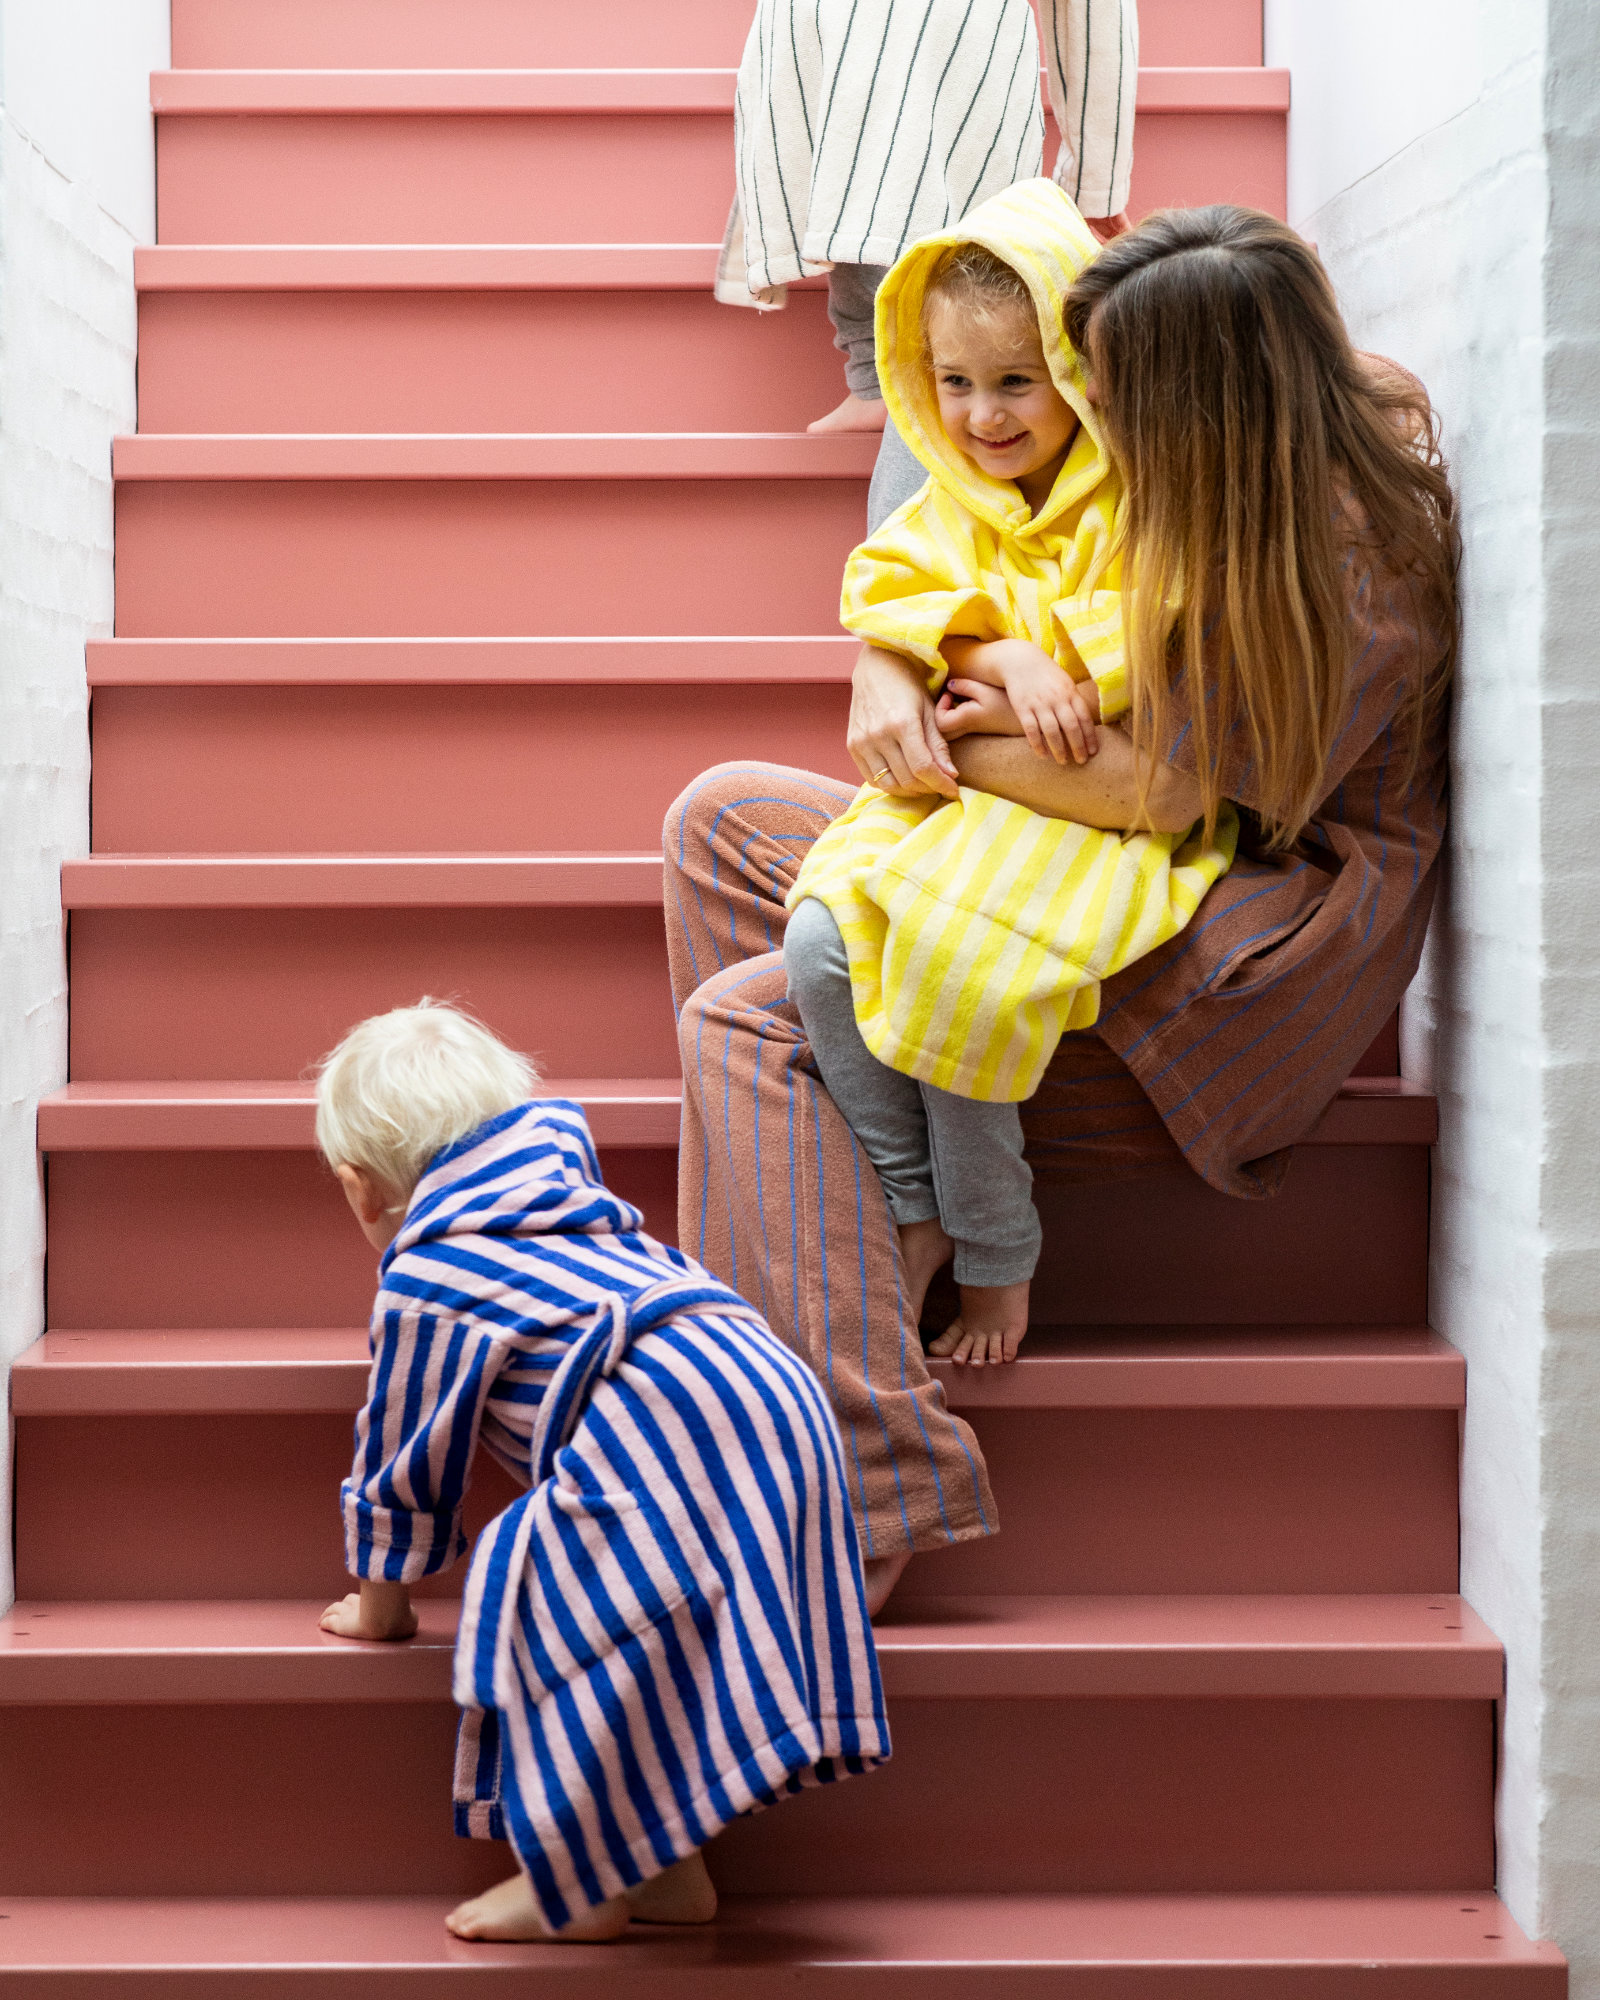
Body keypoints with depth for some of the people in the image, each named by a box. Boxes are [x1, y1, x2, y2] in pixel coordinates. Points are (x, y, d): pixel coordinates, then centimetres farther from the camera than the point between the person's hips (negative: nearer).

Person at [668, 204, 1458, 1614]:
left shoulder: (1361, 553, -19)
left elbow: (1158, 781, -22)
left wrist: (952, 743, -9)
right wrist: (887, 678, -8)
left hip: (1258, 950, -10)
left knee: (753, 1015, -20)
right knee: (725, 817, 6)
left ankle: (860, 1486, -26)